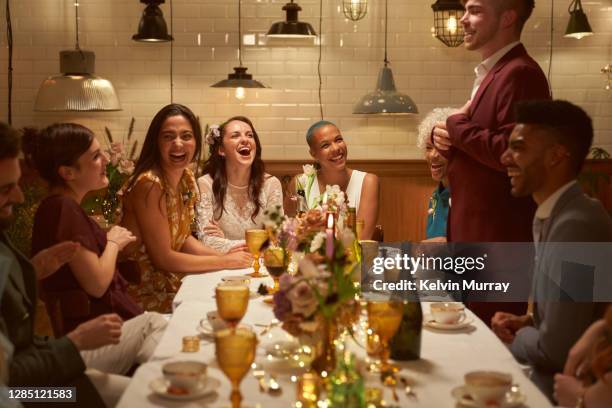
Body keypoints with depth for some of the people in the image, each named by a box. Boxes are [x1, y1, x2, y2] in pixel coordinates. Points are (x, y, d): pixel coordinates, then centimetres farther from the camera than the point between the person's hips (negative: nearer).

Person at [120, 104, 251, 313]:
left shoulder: (187, 178, 2)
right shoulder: (149, 184, -23)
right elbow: (163, 258, -20)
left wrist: (223, 255, -4)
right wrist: (224, 261, -15)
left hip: (170, 280, 7)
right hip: (145, 294, -7)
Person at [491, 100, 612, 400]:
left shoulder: (576, 225, -25)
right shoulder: (560, 215, 7)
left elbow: (556, 349, -25)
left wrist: (517, 337, -6)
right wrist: (527, 324, 1)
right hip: (557, 380, 8)